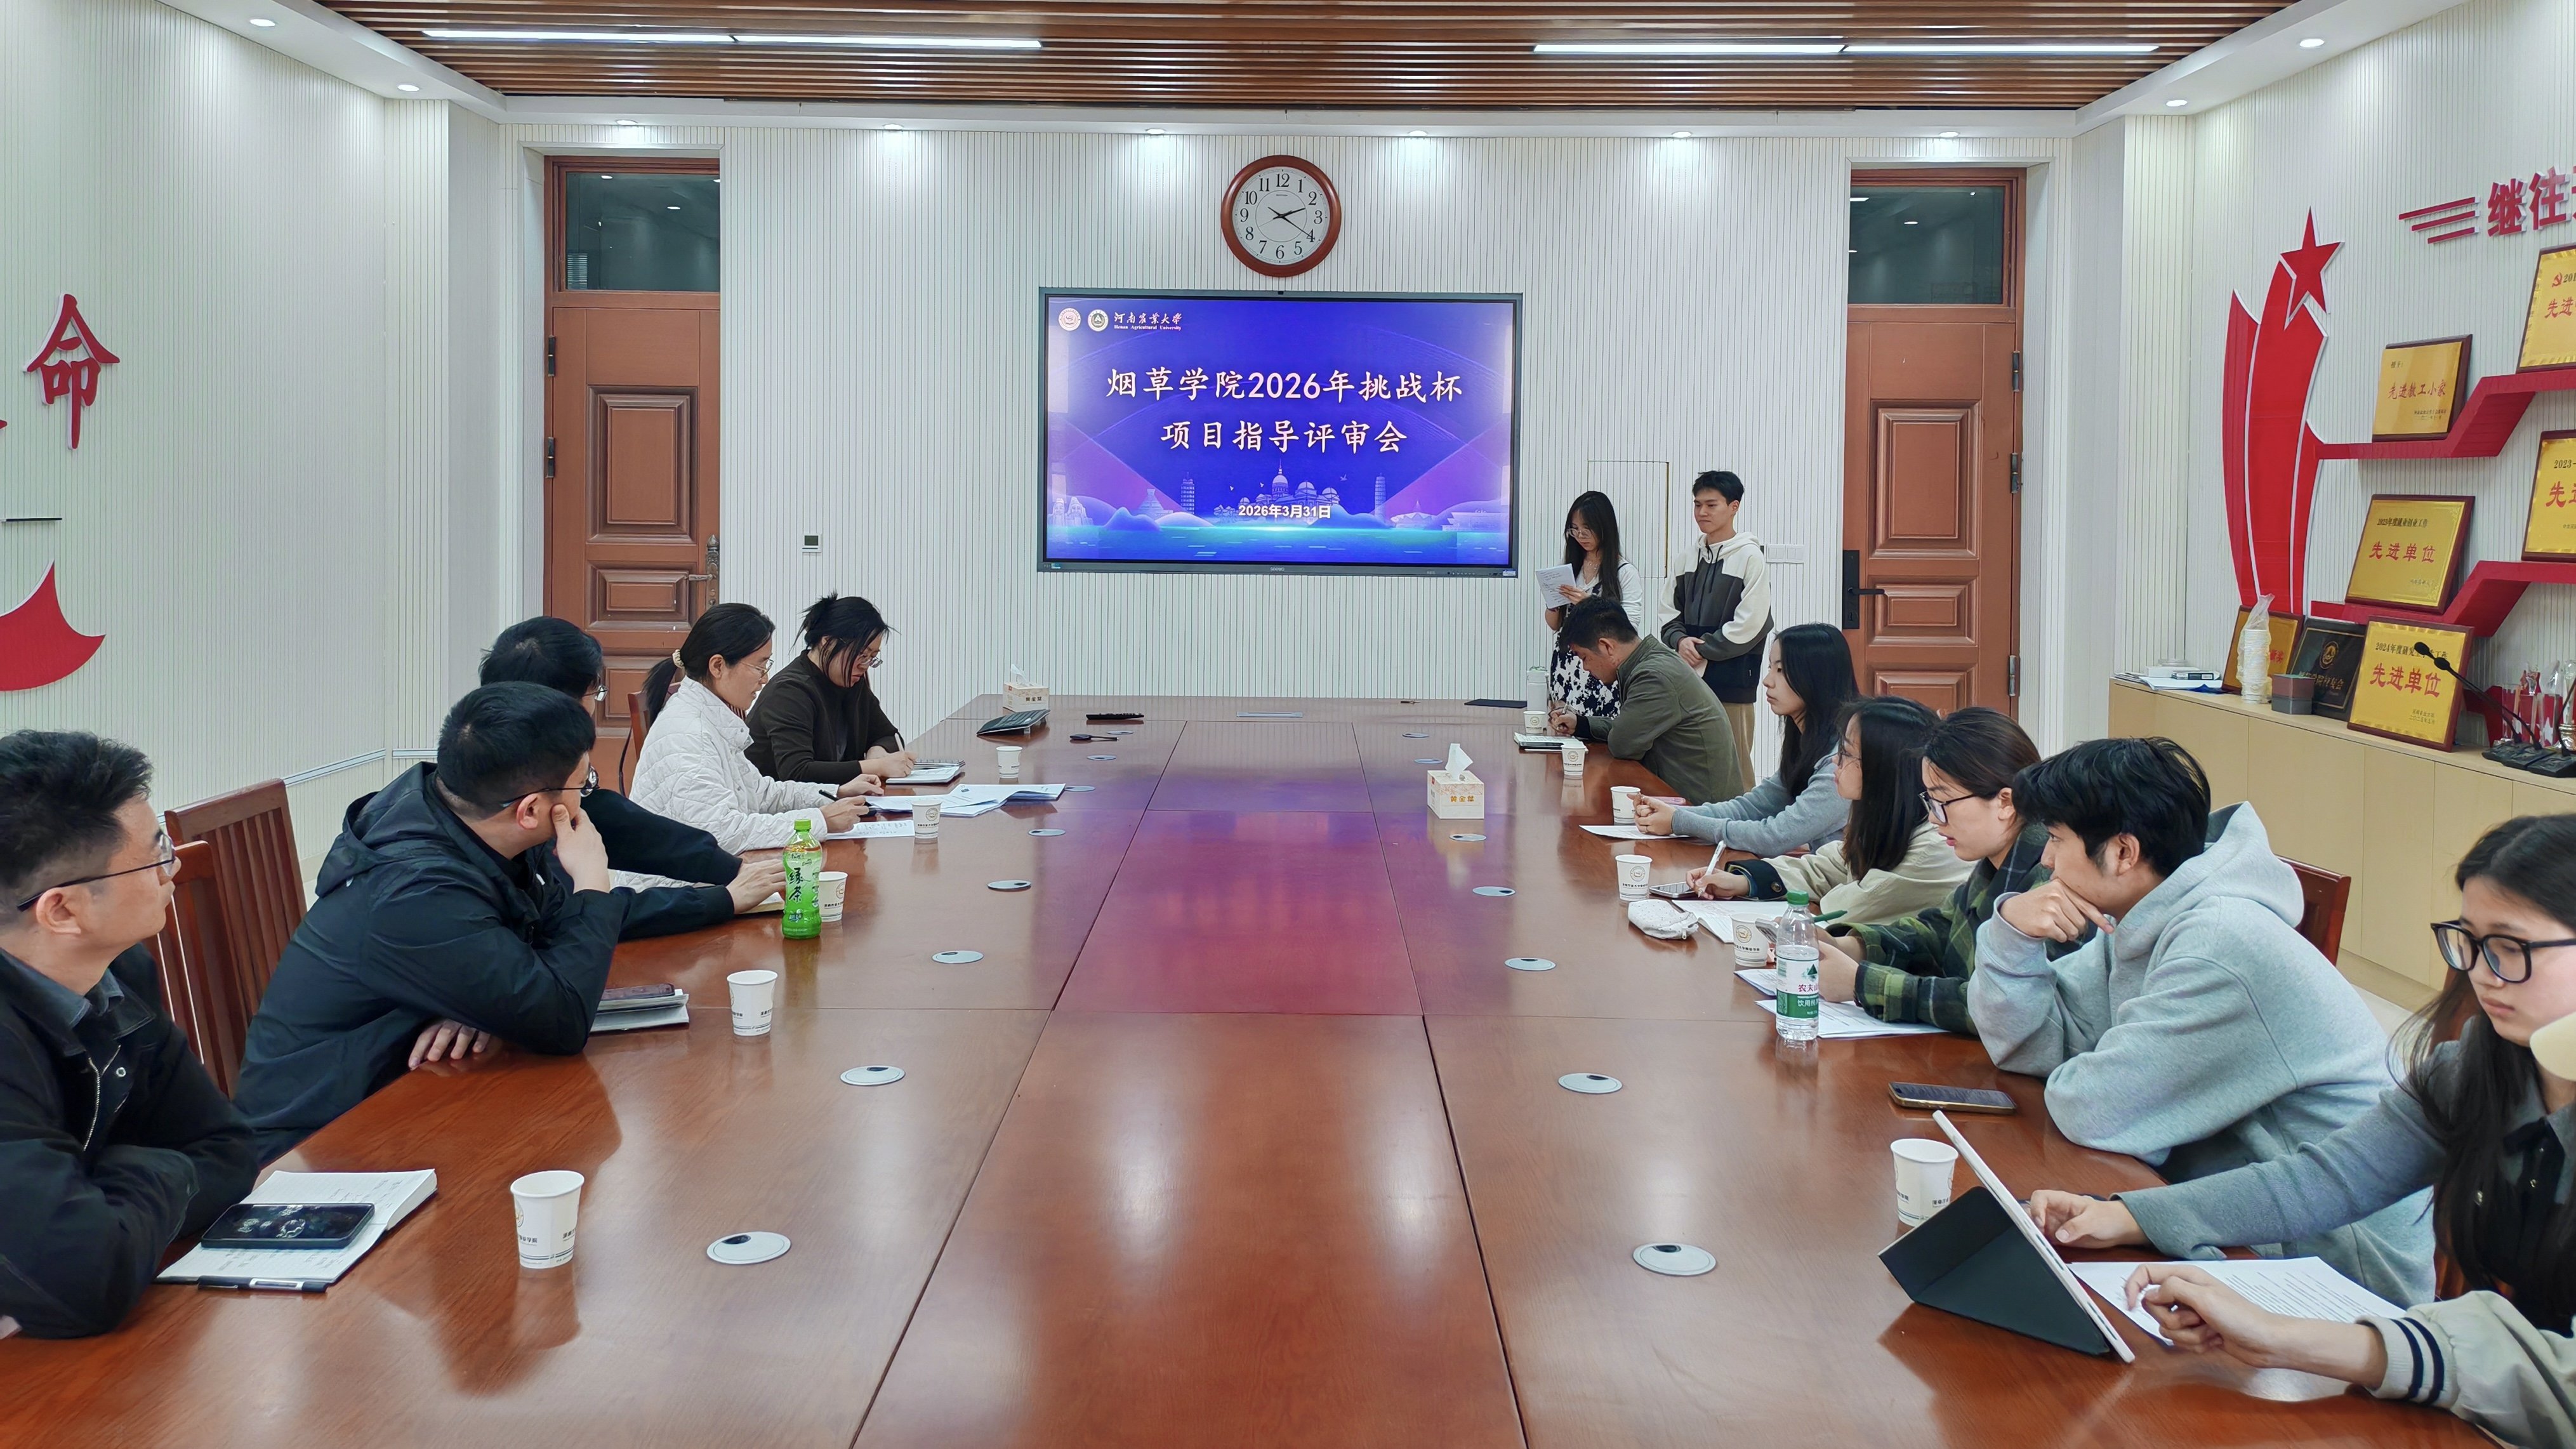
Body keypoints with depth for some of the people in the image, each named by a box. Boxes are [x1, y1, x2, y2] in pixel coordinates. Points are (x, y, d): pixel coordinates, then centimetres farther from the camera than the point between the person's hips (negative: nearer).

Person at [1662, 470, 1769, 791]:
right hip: (1689, 680, 6)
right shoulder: (1687, 559, 13)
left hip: (1732, 680, -6)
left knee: (1733, 766, -3)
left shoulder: (1750, 557, -6)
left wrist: (1700, 649, -10)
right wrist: (1680, 641, -6)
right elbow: (1671, 615, 15)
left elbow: (1748, 626, -12)